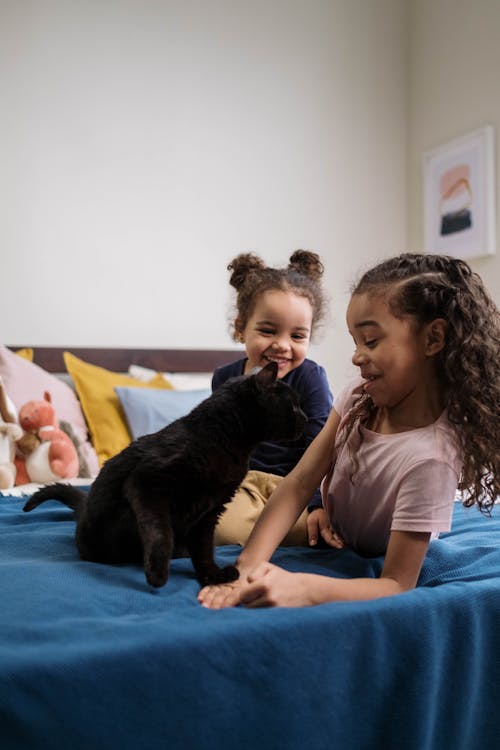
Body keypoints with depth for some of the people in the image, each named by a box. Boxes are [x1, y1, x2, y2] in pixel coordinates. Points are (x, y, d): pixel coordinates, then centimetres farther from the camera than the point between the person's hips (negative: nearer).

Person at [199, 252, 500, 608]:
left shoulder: (428, 456, -37)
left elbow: (397, 584, -34)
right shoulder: (360, 398, -15)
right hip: (333, 537, 5)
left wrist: (304, 588, -51)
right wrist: (250, 564, -36)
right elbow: (299, 483, -22)